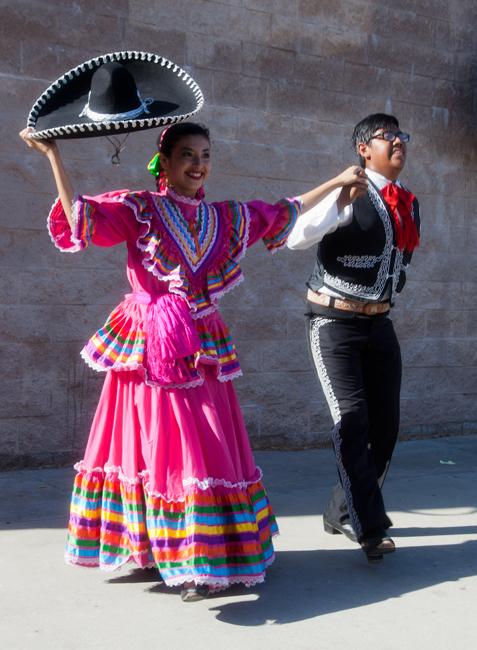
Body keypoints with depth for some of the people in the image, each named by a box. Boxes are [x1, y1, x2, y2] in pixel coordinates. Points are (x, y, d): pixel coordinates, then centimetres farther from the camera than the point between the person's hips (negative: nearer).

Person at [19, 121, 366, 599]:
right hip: (147, 346, -3)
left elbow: (284, 213, 22)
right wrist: (53, 156, -19)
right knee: (155, 445, 1)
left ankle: (200, 560, 11)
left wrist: (337, 181, 25)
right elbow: (82, 220, -13)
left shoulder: (226, 217, 12)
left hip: (200, 348, 4)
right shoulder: (139, 209, -1)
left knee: (205, 448, 1)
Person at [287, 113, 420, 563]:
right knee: (352, 420, -13)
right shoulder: (352, 194, -12)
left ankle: (342, 512, 23)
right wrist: (342, 199, -32)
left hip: (379, 322, 8)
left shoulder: (406, 202, 10)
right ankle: (370, 528, -4)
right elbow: (296, 239, -24)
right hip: (336, 323, -7)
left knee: (385, 422, 7)